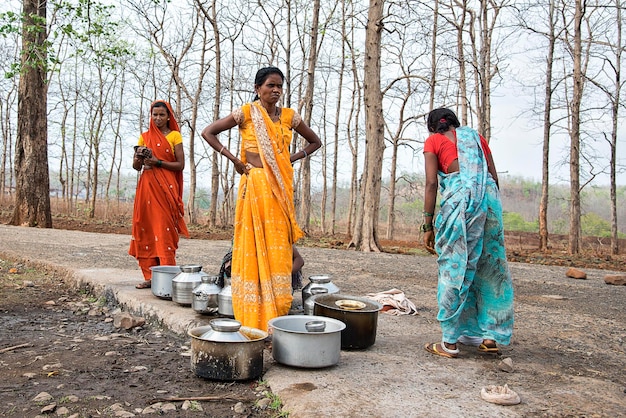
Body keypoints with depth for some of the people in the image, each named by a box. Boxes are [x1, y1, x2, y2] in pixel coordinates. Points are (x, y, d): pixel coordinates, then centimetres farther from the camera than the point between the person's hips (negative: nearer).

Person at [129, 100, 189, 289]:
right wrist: (139, 157, -9)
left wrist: (158, 162, -13)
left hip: (166, 187, -4)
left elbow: (180, 165, -3)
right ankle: (150, 276, 5)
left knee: (165, 230, -9)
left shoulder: (174, 135, 5)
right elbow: (136, 166, 13)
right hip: (147, 186, 4)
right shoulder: (144, 137, 16)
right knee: (146, 229, 0)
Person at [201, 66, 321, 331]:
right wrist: (233, 158, -4)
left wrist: (292, 158, 7)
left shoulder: (289, 116, 10)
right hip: (255, 185, -3)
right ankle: (253, 316, 5)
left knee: (278, 247, 3)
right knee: (254, 245, -2)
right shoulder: (246, 113, 1)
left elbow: (315, 141, 21)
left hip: (281, 187, 3)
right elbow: (208, 132, 2)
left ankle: (276, 315, 11)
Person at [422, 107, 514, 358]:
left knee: (455, 266, -2)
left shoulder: (433, 141, 14)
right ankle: (491, 336, 18)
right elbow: (494, 176, 18)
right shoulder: (476, 136, 26)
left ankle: (450, 342, 2)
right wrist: (490, 210, 23)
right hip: (489, 195, 5)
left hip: (459, 195, -4)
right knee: (491, 265, 12)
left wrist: (428, 225, 1)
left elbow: (432, 183, 2)